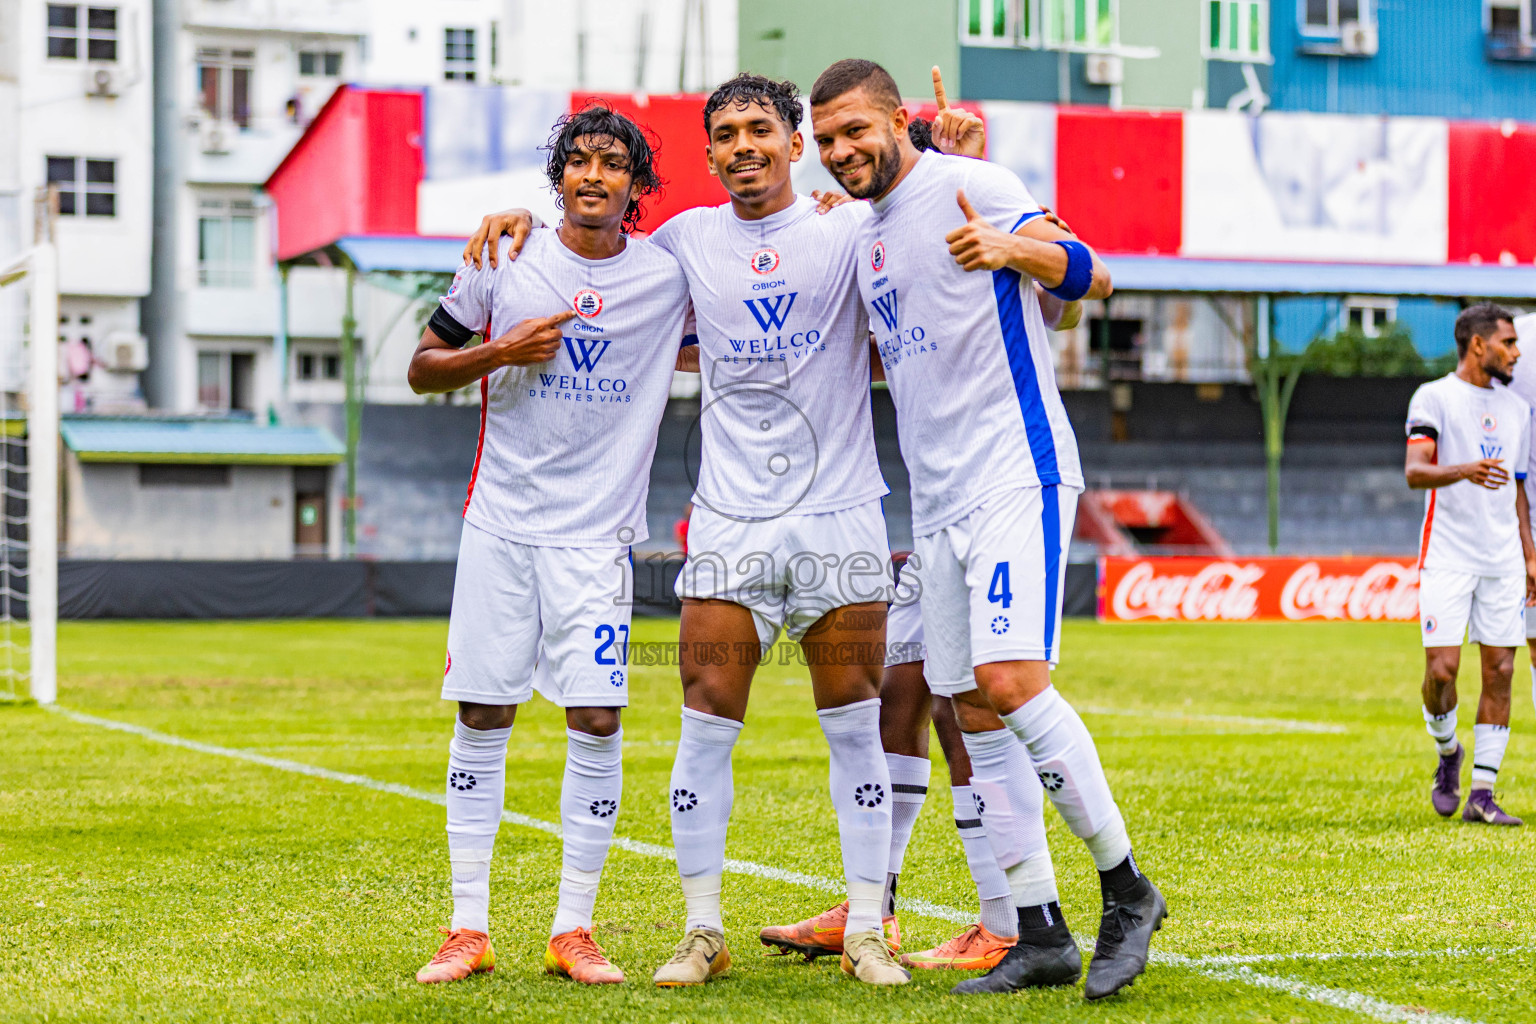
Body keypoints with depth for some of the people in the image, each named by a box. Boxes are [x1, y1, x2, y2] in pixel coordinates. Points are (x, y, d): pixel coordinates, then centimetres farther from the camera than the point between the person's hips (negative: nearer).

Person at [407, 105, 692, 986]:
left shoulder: (671, 275, 1)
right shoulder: (505, 262, 3)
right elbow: (423, 368, 9)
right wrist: (499, 354, -9)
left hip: (598, 532, -1)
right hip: (500, 521, 1)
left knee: (597, 721, -7)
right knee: (481, 717, 2)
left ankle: (575, 932, 5)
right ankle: (469, 929, 11)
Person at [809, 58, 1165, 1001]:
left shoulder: (968, 187, -6)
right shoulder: (866, 236, 18)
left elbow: (1088, 275, -14)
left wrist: (1008, 248, -32)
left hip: (1017, 474, -9)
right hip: (937, 500, 9)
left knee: (1011, 681, -20)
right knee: (976, 712, 5)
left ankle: (1127, 890, -6)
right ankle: (1041, 935, 11)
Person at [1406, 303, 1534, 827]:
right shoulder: (1434, 397, -2)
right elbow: (1414, 470, -15)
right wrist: (1465, 471, -33)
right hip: (1448, 560, -5)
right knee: (1442, 669, -11)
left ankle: (1481, 794, 3)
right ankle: (1447, 753, 19)